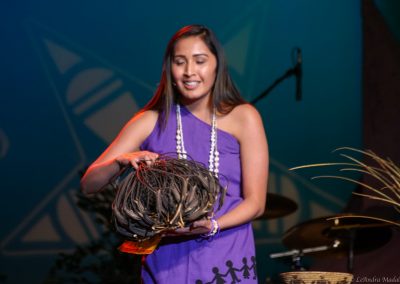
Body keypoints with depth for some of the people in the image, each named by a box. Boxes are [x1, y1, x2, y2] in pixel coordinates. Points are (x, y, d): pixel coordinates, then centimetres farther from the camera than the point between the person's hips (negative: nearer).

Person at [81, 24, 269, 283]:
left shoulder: (242, 118, -3)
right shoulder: (151, 122, 1)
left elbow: (255, 202, -4)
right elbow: (89, 185, -1)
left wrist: (212, 226, -22)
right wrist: (120, 162, -21)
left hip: (227, 263, -1)